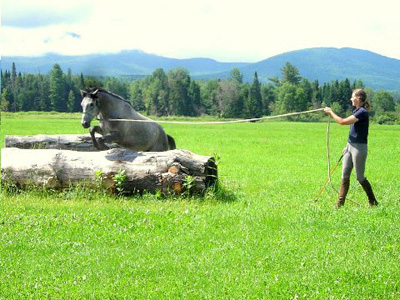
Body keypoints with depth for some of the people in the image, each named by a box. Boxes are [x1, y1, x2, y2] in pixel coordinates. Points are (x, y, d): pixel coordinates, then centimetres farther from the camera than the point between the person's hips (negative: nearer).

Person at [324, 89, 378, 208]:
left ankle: (373, 202, 13)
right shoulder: (356, 111, 13)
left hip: (359, 147, -9)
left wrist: (331, 112, -11)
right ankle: (340, 203, 6)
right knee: (345, 175, 5)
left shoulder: (362, 113, -17)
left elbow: (343, 121, -22)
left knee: (360, 177, -1)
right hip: (350, 146, 9)